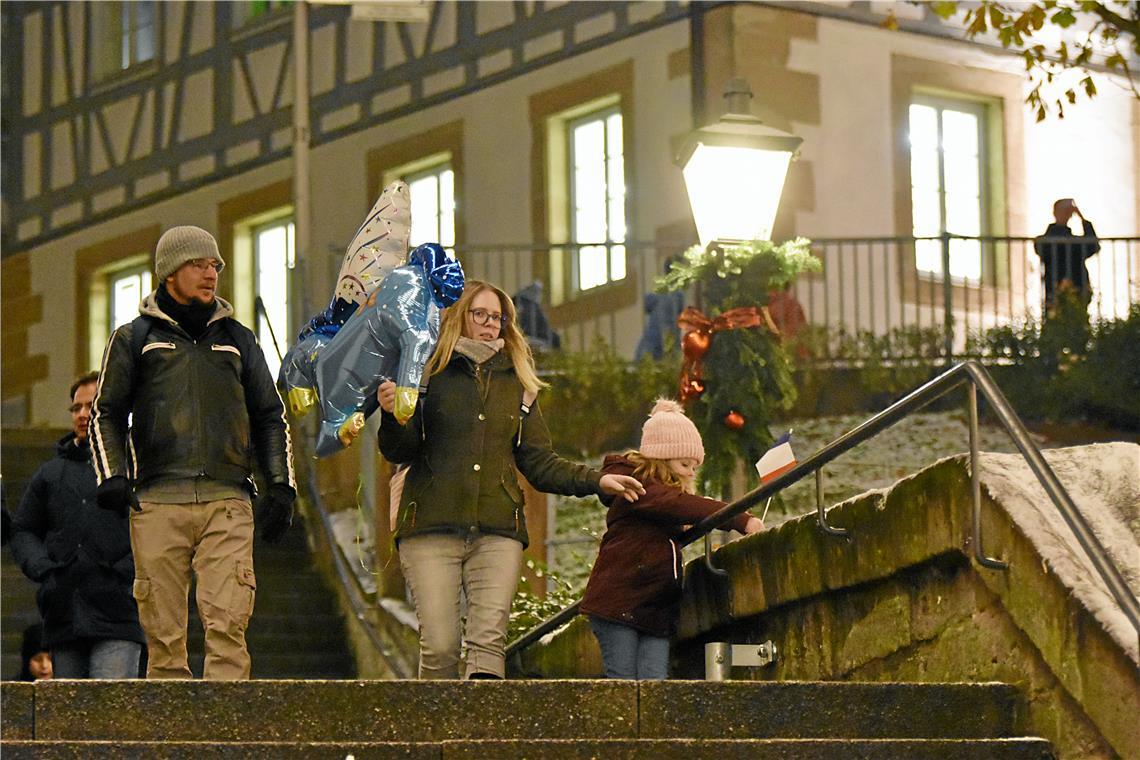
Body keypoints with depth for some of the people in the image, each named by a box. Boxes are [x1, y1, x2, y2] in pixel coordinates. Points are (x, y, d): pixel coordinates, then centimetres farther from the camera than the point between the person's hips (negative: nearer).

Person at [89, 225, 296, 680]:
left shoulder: (238, 340, 21)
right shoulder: (135, 338, 15)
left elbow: (271, 417, 24)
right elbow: (106, 415, 14)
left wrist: (280, 486, 13)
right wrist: (113, 478, -1)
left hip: (228, 504, 1)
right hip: (157, 502, -1)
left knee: (227, 622, -14)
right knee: (164, 633, -4)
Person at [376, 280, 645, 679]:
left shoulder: (517, 385, 20)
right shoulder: (429, 375, 10)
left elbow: (538, 461, 19)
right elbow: (400, 452, 4)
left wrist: (596, 481, 7)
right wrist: (392, 415, -17)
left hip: (497, 532, 2)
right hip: (432, 527, -2)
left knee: (489, 639, -14)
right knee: (439, 646, -10)